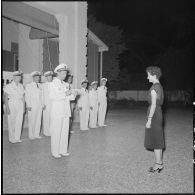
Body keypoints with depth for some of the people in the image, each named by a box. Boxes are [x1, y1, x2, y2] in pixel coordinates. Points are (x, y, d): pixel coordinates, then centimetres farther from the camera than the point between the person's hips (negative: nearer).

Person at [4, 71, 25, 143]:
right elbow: (6, 98, -5)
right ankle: (12, 138, 15)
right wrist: (7, 108, -11)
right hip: (12, 105, -3)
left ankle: (17, 138, 12)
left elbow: (23, 97, 10)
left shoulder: (21, 86, 8)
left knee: (19, 122, 2)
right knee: (12, 123, 3)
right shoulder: (8, 86, -4)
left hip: (20, 105, 3)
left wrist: (24, 107, 8)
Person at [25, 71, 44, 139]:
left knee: (38, 121, 6)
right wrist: (28, 105, -10)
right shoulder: (28, 85, 0)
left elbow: (41, 96, 13)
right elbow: (27, 96, -3)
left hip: (39, 106, 4)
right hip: (32, 106, -4)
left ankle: (36, 134, 17)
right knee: (31, 121, 1)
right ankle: (31, 135, 12)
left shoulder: (40, 86, 12)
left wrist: (42, 104, 7)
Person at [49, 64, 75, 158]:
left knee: (65, 131, 8)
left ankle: (63, 150, 19)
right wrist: (65, 94, -22)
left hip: (65, 111, 7)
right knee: (56, 132, -1)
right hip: (57, 112, -6)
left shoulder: (64, 84, 16)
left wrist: (72, 95, -4)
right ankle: (55, 152, 9)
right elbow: (52, 96, -19)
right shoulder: (53, 84, -4)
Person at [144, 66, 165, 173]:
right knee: (158, 139, 14)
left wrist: (149, 120, -19)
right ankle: (160, 163, 22)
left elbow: (153, 105, -20)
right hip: (158, 113, 10)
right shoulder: (160, 86, 13)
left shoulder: (154, 88, -16)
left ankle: (158, 164, 7)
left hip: (154, 114, -10)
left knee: (155, 140, -2)